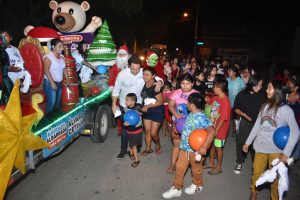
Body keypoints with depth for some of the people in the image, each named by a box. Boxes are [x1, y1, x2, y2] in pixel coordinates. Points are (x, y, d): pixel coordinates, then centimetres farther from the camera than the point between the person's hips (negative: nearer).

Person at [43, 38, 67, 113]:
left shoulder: (62, 56, 9)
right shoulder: (48, 56, -13)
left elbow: (64, 69, 14)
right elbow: (46, 70, -17)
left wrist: (67, 79, 9)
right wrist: (52, 82, -21)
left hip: (59, 83, 7)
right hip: (50, 83, -7)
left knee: (57, 103, 12)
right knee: (52, 102, -8)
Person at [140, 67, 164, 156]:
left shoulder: (156, 86, -23)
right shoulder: (143, 84, -7)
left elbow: (160, 102, -21)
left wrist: (148, 106, -25)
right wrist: (144, 107, -2)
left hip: (157, 111, -5)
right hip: (146, 110, 6)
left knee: (153, 133, 0)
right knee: (147, 131, 13)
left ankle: (158, 146, 31)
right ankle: (148, 149, 31)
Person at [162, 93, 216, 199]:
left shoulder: (201, 117, -26)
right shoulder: (191, 115, 0)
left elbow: (212, 131, -37)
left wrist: (204, 147, -38)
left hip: (195, 149, -7)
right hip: (184, 147, 7)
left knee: (196, 169, 18)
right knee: (180, 168, 14)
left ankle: (198, 185, 45)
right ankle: (176, 188, 30)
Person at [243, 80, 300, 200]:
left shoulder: (286, 110, -10)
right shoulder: (265, 106, 2)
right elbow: (257, 126, 8)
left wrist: (286, 152, -16)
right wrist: (248, 142, 9)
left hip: (276, 149, -3)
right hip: (260, 147, 4)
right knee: (256, 173, 14)